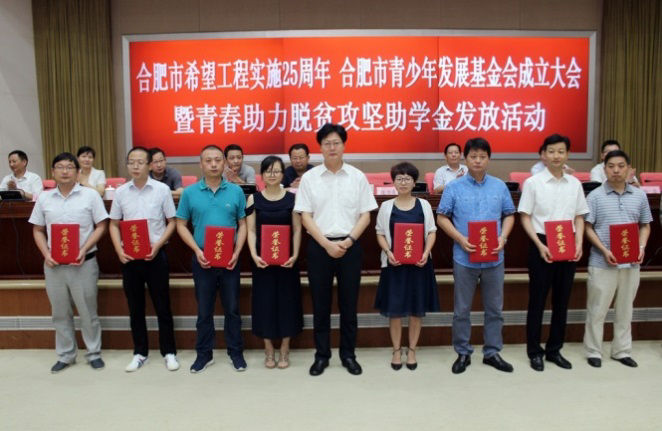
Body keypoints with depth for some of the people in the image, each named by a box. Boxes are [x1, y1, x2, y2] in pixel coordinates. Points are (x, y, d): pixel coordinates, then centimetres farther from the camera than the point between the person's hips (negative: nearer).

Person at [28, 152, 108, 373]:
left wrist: (84, 249, -15)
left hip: (83, 263, -3)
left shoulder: (90, 195, -3)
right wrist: (46, 254, -4)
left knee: (88, 311, 6)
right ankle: (65, 355, 27)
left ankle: (94, 353, 21)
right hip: (53, 264, 3)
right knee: (60, 313, 13)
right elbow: (38, 230, 11)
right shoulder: (44, 198, 6)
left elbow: (101, 226, -4)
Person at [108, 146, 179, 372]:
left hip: (155, 255, -3)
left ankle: (169, 352, 19)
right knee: (135, 307, 12)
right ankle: (140, 352, 25)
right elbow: (114, 224, 10)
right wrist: (119, 250, -5)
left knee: (162, 306, 6)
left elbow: (172, 222, 0)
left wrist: (157, 245, -13)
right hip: (129, 256, 3)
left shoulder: (162, 189, -4)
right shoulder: (120, 192, 4)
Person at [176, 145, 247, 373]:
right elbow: (181, 225, 3)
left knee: (232, 308, 9)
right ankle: (204, 353, 26)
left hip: (229, 258, 0)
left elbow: (243, 224, 4)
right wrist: (197, 251, -10)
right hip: (202, 259, 0)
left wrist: (237, 252, -9)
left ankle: (236, 352, 24)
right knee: (204, 310, 11)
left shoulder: (236, 191, 0)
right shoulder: (189, 192, -1)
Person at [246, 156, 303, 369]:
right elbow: (251, 230, 1)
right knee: (265, 301, 5)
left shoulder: (292, 198, 1)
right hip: (262, 259, 0)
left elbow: (297, 230, 1)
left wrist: (294, 255, -10)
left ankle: (284, 350, 20)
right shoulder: (253, 199, 2)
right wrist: (254, 255, -12)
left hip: (286, 259, 0)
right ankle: (269, 350, 20)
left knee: (287, 300, 5)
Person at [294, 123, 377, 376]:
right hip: (319, 246, 0)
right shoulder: (309, 178, 2)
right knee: (320, 304, 7)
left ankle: (348, 355, 22)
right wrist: (327, 244, -11)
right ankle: (321, 355, 21)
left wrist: (347, 241, -10)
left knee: (349, 303, 8)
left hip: (350, 246, 0)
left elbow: (365, 215, 2)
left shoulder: (357, 177, 3)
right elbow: (305, 216, -1)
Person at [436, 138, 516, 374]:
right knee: (462, 309, 8)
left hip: (494, 258, 2)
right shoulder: (454, 187, -2)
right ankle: (463, 353, 22)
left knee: (494, 308, 12)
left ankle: (492, 352, 27)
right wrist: (460, 239, -15)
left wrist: (503, 238, -7)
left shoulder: (500, 186, 5)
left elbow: (509, 215, 10)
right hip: (464, 258, -2)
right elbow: (442, 217, -2)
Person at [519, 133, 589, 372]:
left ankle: (554, 349, 25)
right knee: (537, 299, 4)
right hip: (542, 245, -4)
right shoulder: (533, 182, -5)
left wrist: (578, 244, -4)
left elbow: (579, 217, 11)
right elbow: (525, 218, -5)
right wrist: (540, 246, -15)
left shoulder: (575, 183, 7)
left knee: (561, 299, 11)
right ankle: (534, 351, 16)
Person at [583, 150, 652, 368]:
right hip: (602, 263, -3)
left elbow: (645, 226, 13)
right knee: (597, 309, 4)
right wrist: (604, 250, -16)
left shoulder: (639, 196, 7)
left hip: (631, 263, 4)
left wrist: (641, 247, -5)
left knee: (625, 309, 14)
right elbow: (587, 227, -5)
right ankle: (593, 352, 16)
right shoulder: (595, 196, -4)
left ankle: (622, 351, 27)